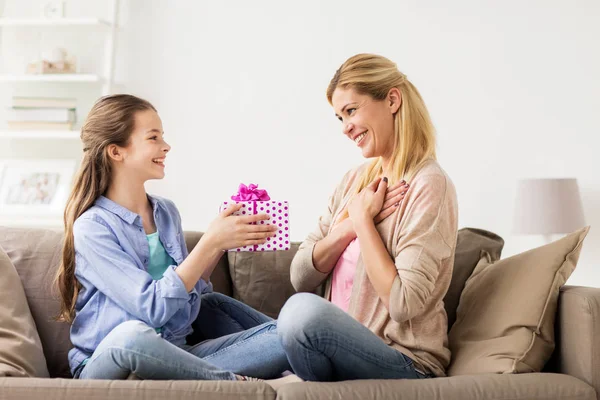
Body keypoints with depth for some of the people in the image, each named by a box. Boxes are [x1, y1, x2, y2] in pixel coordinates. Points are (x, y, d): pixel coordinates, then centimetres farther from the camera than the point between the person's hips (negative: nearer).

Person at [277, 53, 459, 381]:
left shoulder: (429, 185, -13)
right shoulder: (354, 180, 10)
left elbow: (403, 304, -20)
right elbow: (301, 277, 5)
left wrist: (363, 220, -12)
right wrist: (352, 224, -10)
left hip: (404, 363, -6)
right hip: (339, 347, 6)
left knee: (303, 309, -31)